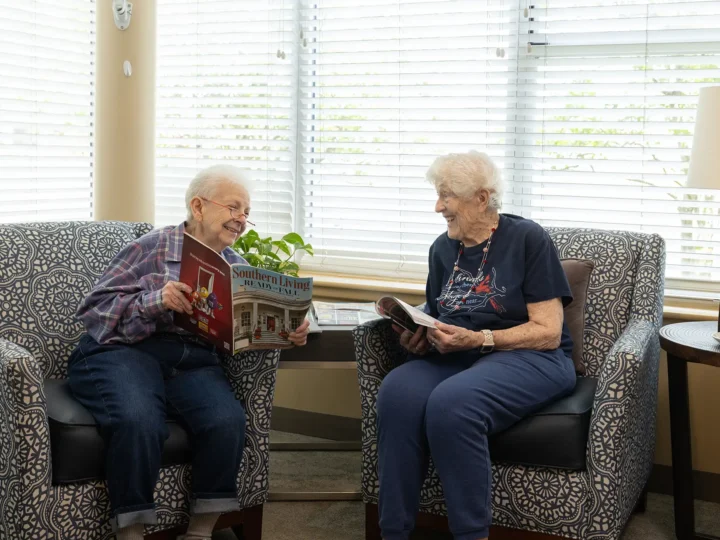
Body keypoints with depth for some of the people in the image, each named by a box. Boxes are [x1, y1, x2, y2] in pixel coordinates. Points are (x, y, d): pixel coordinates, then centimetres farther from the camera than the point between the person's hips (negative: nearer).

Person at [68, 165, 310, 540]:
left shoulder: (236, 267, 20)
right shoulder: (154, 247, 5)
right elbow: (93, 308, -1)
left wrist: (289, 330, -11)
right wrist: (156, 301, -16)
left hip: (193, 362, 4)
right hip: (124, 351, -3)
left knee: (228, 421, -28)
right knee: (139, 422, -36)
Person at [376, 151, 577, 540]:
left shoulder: (527, 239, -5)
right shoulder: (442, 248, 13)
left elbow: (548, 332, -10)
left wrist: (477, 339, -21)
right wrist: (417, 338, -4)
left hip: (529, 359, -5)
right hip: (454, 358, 5)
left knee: (451, 403, -36)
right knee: (397, 392, -28)